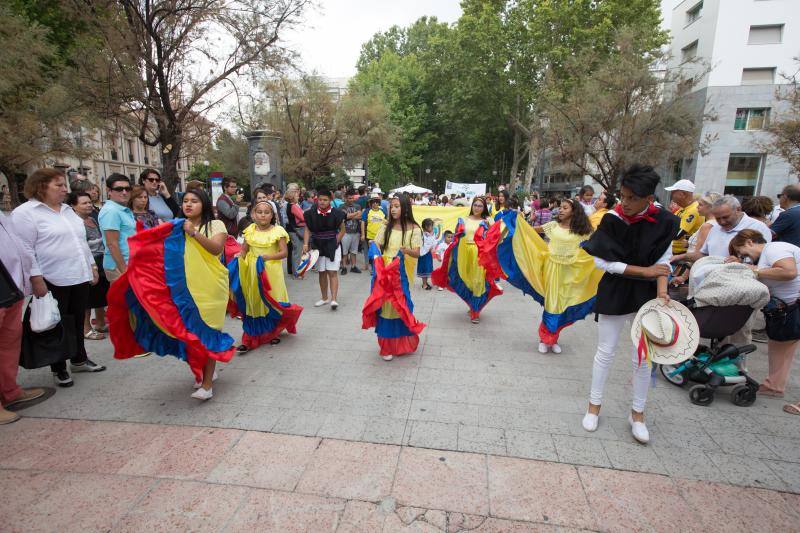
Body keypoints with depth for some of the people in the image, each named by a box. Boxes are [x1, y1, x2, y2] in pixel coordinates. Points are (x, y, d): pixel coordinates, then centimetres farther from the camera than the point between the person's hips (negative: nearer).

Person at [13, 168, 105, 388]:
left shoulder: (67, 210, 15)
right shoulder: (25, 212, -8)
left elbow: (81, 242, 20)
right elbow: (25, 249, -14)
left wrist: (92, 266, 16)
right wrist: (37, 279, -18)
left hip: (80, 277, 7)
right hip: (53, 281, -6)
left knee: (77, 322, 15)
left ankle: (79, 360, 28)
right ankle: (58, 369, 18)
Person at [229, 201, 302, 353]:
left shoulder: (277, 231, -7)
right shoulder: (250, 231, 4)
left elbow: (284, 252, -10)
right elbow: (244, 250, 12)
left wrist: (267, 257, -21)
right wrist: (239, 260, -7)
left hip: (271, 271, -3)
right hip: (252, 272, 3)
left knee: (271, 302, 3)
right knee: (252, 303, 7)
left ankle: (273, 333, 25)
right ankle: (250, 338, 16)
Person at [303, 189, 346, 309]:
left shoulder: (336, 213, -7)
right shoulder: (311, 213, -2)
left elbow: (342, 230, 0)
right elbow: (308, 230, 1)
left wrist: (335, 242, -8)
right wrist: (306, 244, -11)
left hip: (332, 246, -3)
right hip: (318, 246, 3)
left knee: (332, 272, -8)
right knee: (322, 272, 12)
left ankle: (333, 299, -9)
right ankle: (325, 298, 25)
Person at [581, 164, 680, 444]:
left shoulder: (664, 222, -8)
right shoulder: (612, 220, -13)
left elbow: (663, 261, -4)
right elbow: (603, 262, -14)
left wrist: (661, 292, -19)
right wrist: (644, 271, -14)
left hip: (646, 296, 2)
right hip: (614, 294, -1)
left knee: (643, 357, 8)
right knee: (605, 352, 7)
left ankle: (637, 413, 27)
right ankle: (594, 404, 25)